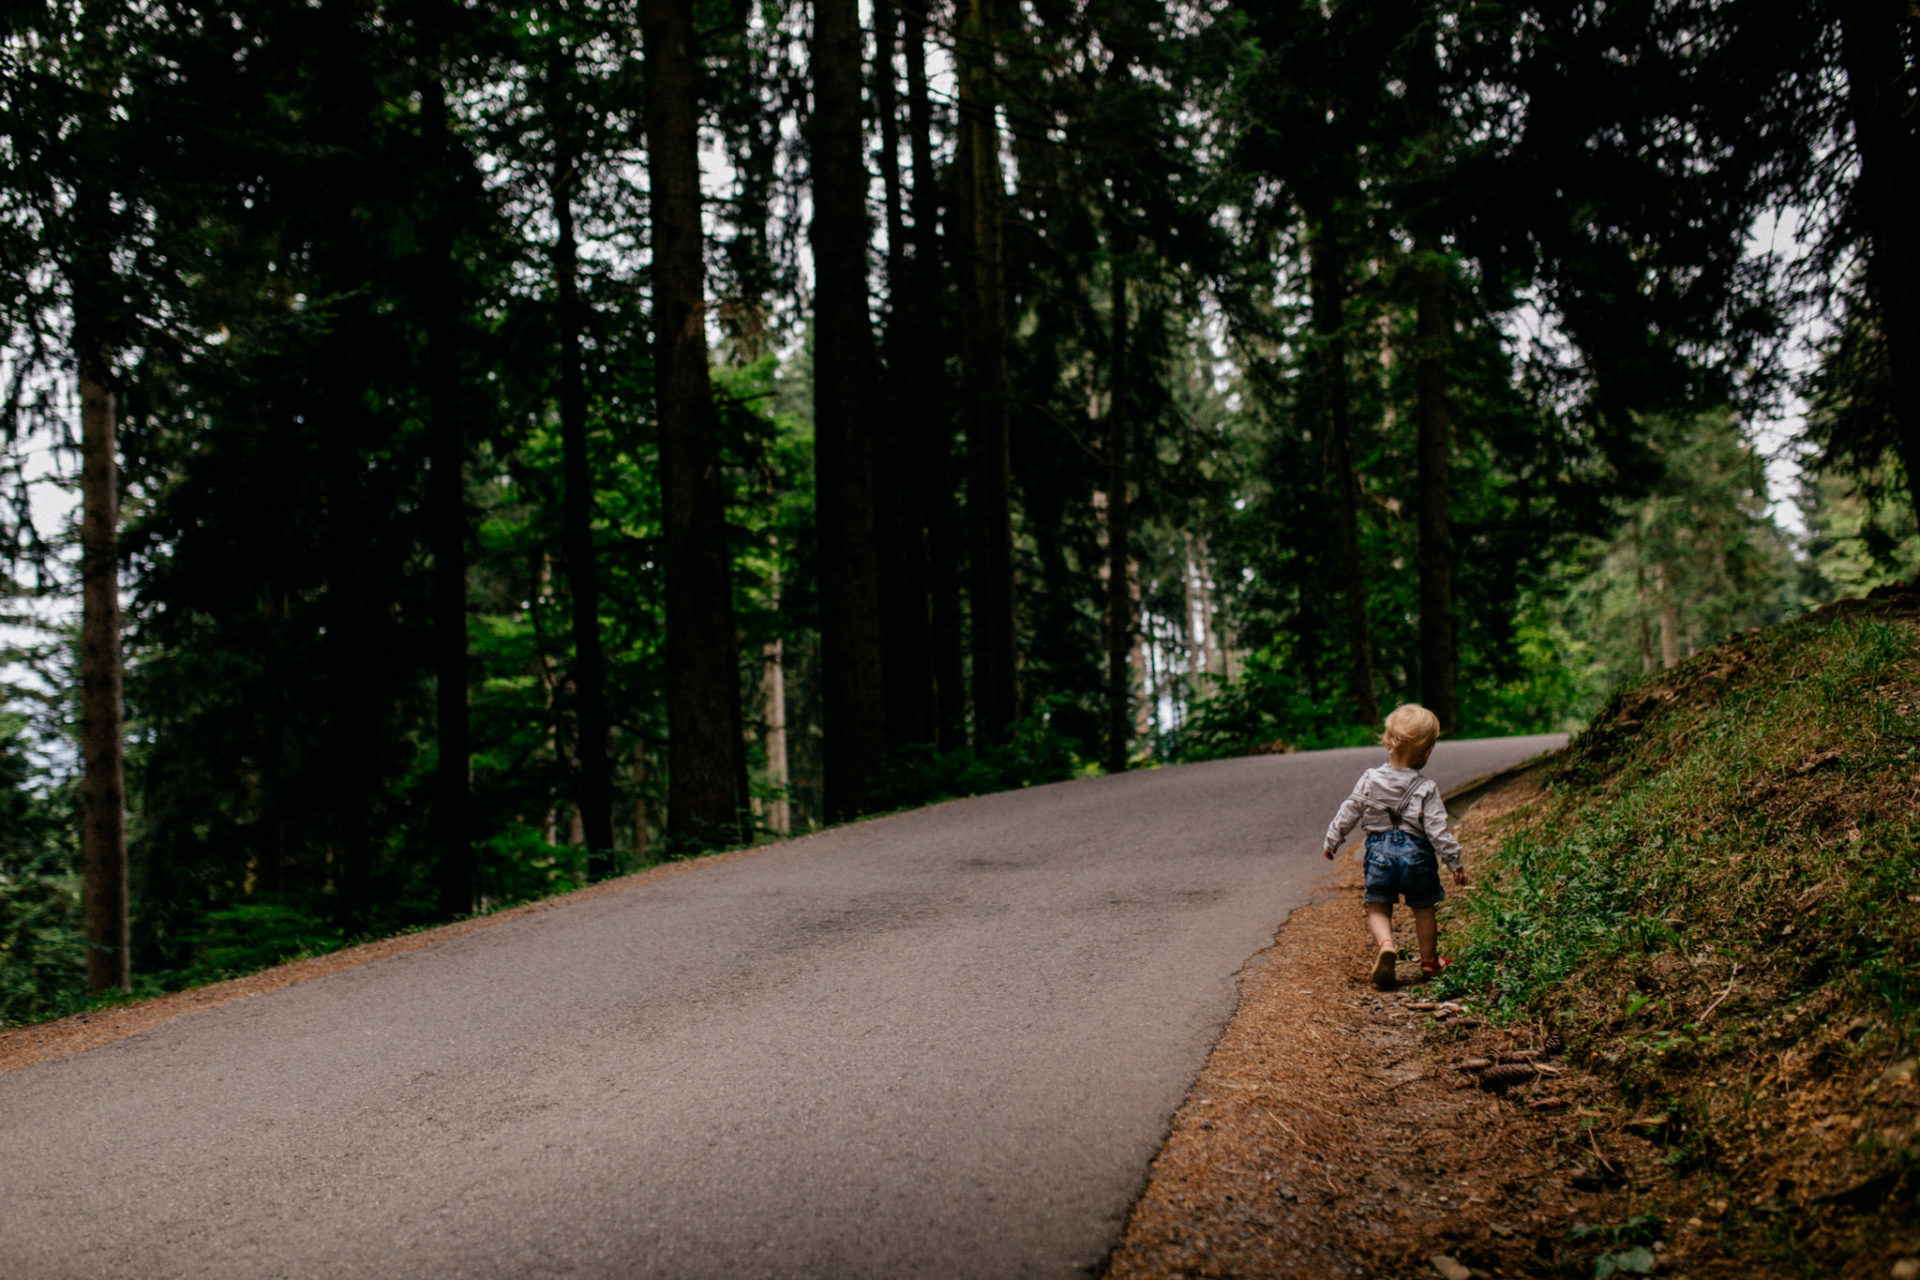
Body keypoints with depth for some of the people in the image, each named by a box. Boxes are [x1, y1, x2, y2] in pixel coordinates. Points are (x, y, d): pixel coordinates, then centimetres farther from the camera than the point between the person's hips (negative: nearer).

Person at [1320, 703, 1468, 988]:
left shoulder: (1370, 779, -4)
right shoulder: (1426, 788, -11)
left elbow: (1349, 813, 3)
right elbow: (1437, 829, -10)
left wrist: (1332, 841, 17)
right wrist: (1455, 862, -1)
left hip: (1380, 851, 1)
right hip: (1416, 853, -1)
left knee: (1378, 908, 9)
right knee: (1423, 910, 17)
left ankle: (1386, 944, -18)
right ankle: (1429, 960, 28)